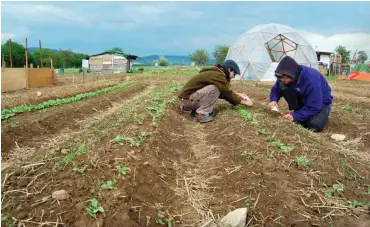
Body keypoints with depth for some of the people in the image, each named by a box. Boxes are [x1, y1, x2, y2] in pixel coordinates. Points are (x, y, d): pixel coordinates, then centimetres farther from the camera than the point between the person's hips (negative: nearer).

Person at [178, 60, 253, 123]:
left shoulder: (215, 72, 13)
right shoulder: (217, 75, -17)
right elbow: (227, 93, -11)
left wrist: (238, 94, 24)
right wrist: (244, 102, 1)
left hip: (188, 98, 10)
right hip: (186, 100, -10)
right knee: (214, 89, -22)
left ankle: (196, 111, 5)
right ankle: (201, 114, -14)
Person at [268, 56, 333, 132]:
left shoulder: (311, 80, -38)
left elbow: (314, 107, -33)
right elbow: (275, 89, -5)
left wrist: (296, 115, -38)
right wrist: (274, 100, -26)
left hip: (321, 102, -5)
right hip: (304, 99, 5)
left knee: (315, 125, -35)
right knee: (283, 87, -24)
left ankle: (322, 114, 3)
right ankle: (300, 114, -7)